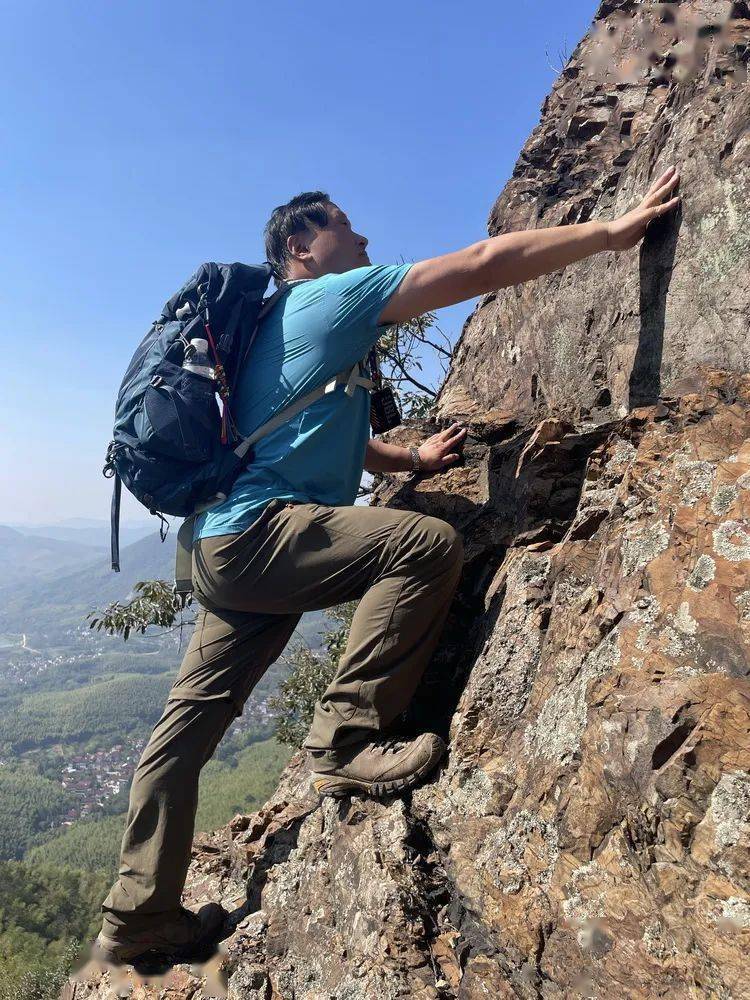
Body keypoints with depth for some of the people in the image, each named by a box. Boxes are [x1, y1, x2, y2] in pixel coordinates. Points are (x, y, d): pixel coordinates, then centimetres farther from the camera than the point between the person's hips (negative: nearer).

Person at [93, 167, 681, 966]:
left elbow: (319, 435, 33)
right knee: (428, 544, -20)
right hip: (256, 531, -10)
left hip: (223, 545, 10)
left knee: (188, 726, 12)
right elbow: (485, 265, -8)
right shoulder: (334, 295, -3)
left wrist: (413, 459, 28)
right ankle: (346, 739, -11)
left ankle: (138, 915, 26)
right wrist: (615, 230, -2)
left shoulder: (288, 321, 26)